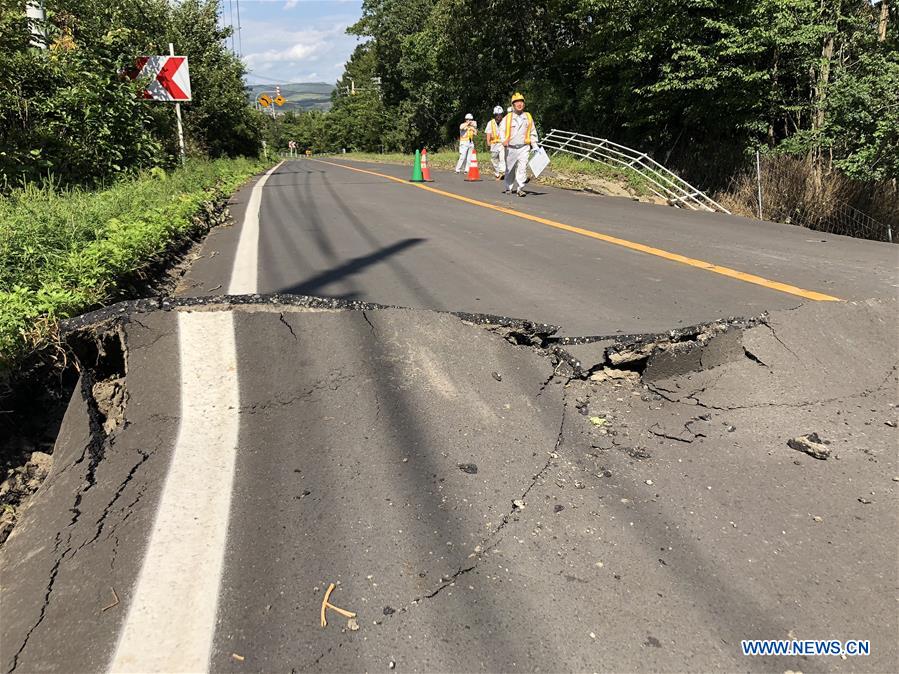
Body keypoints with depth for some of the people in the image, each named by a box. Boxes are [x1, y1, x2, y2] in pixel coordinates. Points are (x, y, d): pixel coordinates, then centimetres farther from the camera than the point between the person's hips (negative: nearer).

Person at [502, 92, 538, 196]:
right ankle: (508, 187, 26)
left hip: (524, 148, 0)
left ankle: (520, 188, -11)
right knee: (510, 169, 10)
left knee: (522, 167, -13)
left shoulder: (528, 117, 11)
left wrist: (535, 146, 9)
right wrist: (504, 140, -19)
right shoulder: (507, 118, 5)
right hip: (511, 148, 0)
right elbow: (502, 131, 0)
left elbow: (533, 133, 16)